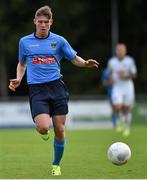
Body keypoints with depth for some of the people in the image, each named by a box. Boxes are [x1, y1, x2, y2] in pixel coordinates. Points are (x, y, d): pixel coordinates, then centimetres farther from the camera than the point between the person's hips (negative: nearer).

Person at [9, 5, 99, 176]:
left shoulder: (59, 40, 7)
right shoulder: (25, 41, 10)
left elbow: (74, 58, 11)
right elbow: (22, 63, 24)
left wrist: (85, 63, -10)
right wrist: (18, 79, 6)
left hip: (56, 87, 1)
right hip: (36, 90, -1)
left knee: (59, 130, 0)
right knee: (44, 127, -22)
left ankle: (56, 165, 21)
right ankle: (43, 132, 18)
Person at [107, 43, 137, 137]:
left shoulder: (130, 61, -8)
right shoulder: (111, 61, -2)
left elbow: (134, 75, -4)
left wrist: (126, 77, -21)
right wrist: (111, 78, -3)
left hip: (128, 87, -1)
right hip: (117, 87, 1)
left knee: (127, 108, 4)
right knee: (117, 107, -17)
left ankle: (127, 128, 22)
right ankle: (121, 120, 13)